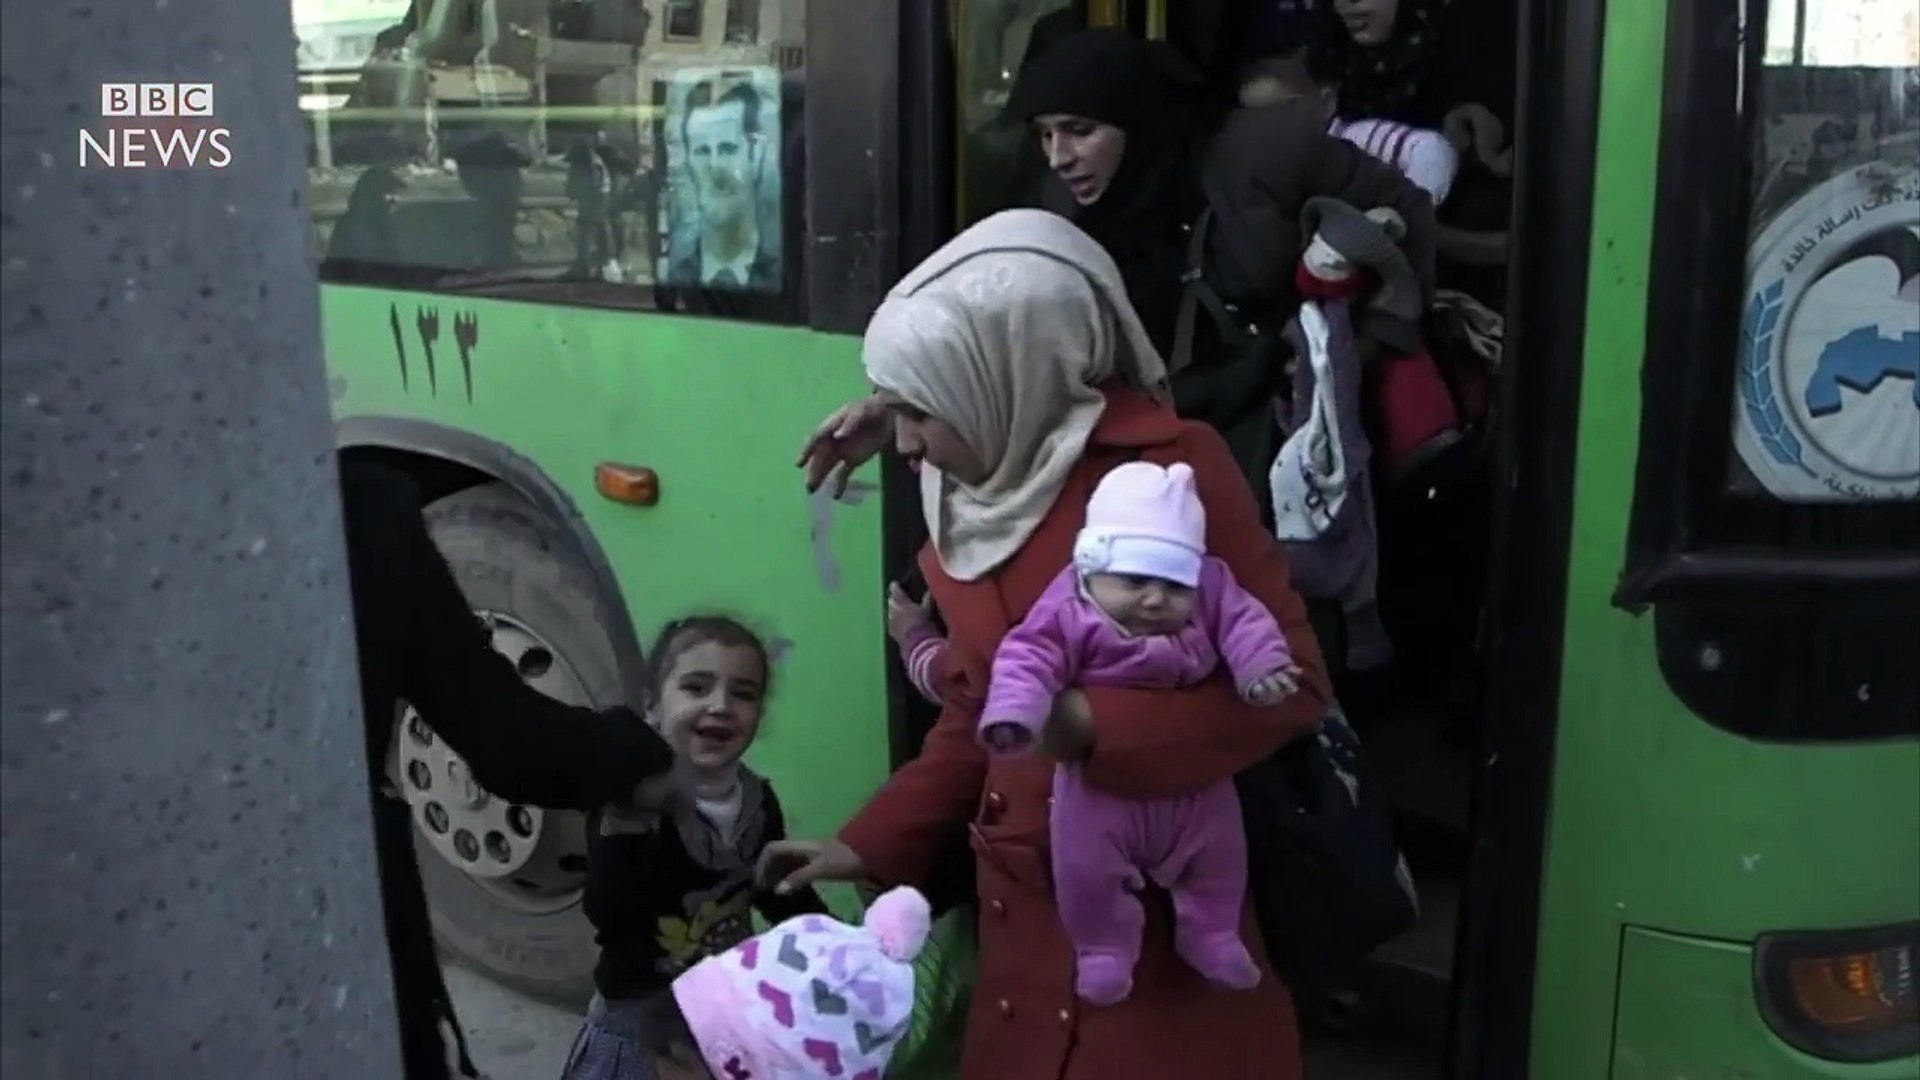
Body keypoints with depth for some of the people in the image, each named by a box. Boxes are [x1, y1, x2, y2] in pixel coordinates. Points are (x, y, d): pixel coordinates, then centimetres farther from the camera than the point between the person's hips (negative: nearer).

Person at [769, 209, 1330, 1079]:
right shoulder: (972, 494, 4)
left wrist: (1090, 727, -26)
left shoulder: (1170, 468, -17)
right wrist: (873, 844, 9)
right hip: (1025, 911, 6)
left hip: (1165, 914, -6)